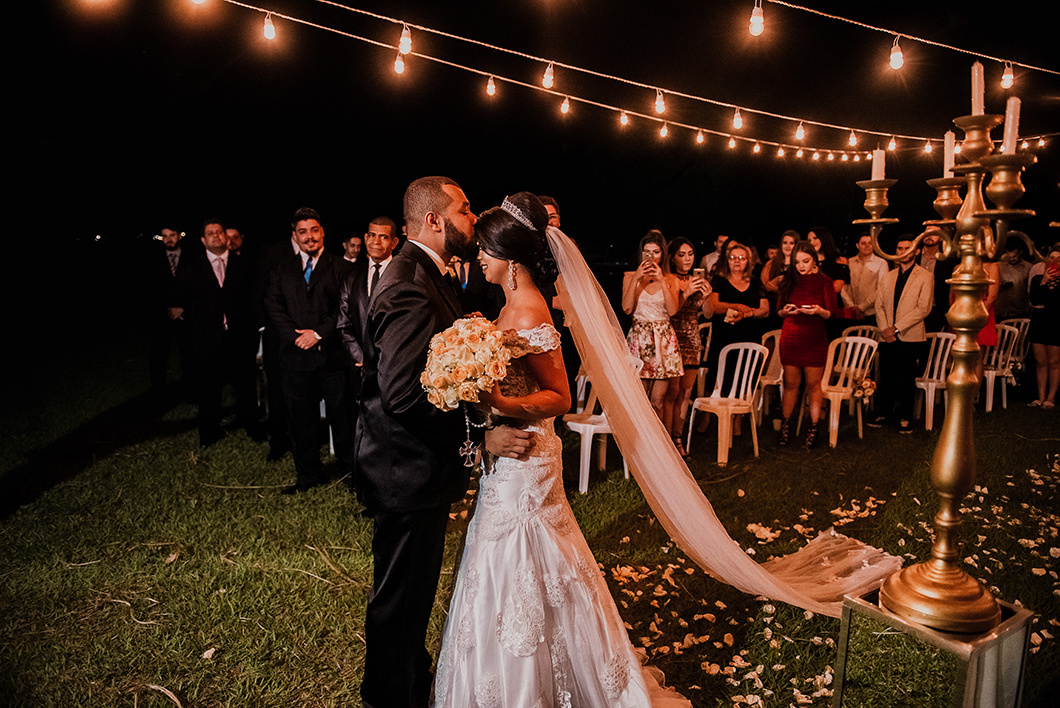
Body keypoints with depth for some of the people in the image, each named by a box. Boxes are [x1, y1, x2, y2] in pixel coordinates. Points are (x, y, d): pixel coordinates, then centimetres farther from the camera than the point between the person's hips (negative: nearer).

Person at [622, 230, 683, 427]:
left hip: (664, 338, 1)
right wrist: (637, 278, -10)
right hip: (639, 337, 0)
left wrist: (661, 280, -10)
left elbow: (673, 310, -6)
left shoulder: (671, 280, 10)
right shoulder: (630, 276, 8)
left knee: (658, 400, -2)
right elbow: (626, 308, -6)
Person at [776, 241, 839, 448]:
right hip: (790, 337, 2)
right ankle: (785, 425, 17)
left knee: (813, 384, 4)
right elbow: (778, 310, 10)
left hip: (815, 339, -1)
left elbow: (832, 313, -1)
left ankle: (814, 427, 13)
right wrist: (785, 311, -12)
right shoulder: (789, 281, 7)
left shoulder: (824, 282, 2)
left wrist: (819, 311, -21)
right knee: (791, 383, 6)